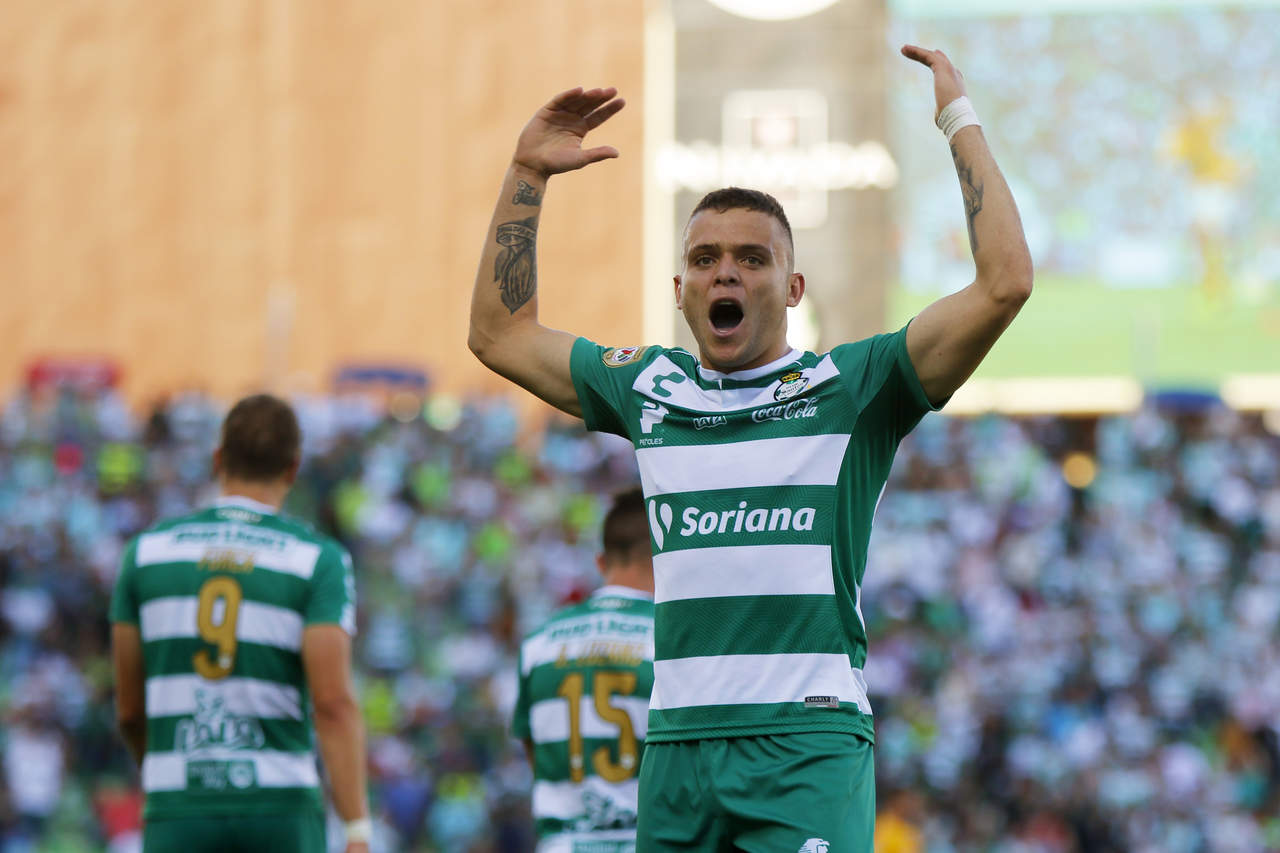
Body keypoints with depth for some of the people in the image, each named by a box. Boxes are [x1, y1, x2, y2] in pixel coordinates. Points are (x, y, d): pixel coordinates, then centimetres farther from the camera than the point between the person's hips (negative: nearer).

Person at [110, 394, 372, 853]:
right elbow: (333, 703, -12)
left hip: (180, 815, 1)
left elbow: (130, 709, 11)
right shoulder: (318, 561, -2)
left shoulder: (148, 552, 6)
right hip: (281, 810, -1)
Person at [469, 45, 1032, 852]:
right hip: (678, 746, 5)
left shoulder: (849, 389, 3)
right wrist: (529, 171, 23)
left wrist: (962, 122, -2)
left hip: (808, 746, -5)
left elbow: (1004, 284, -7)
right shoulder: (652, 389, 16)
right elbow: (502, 332, 28)